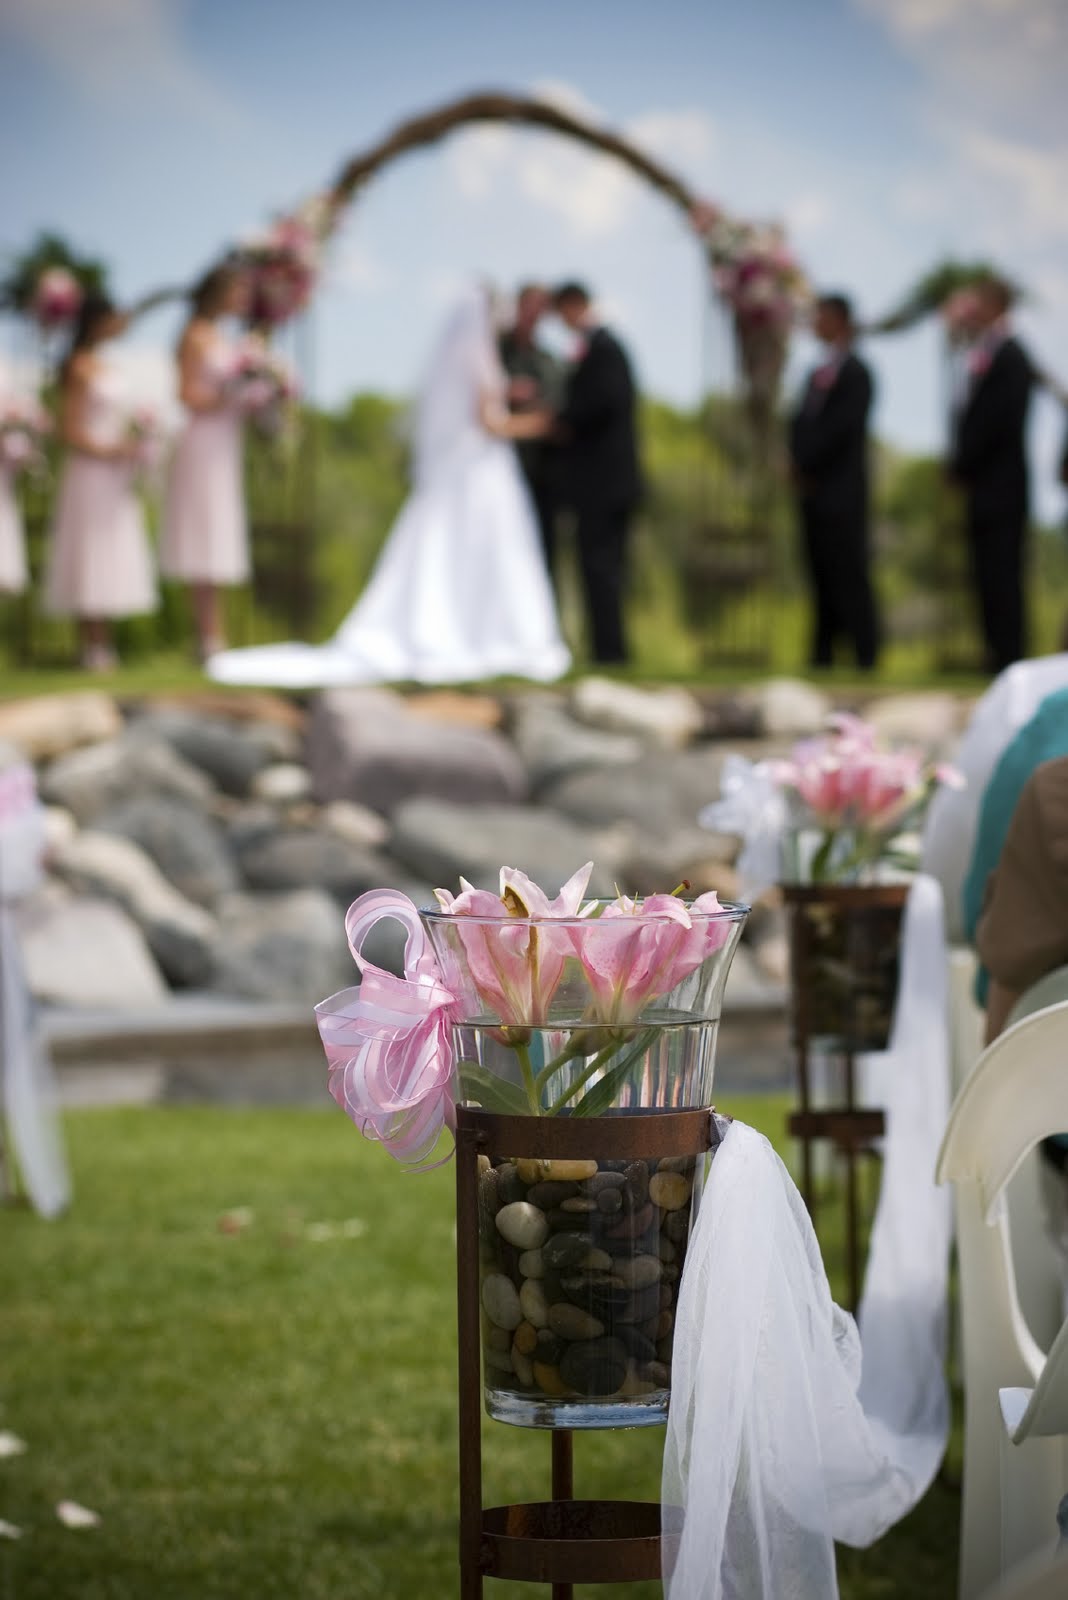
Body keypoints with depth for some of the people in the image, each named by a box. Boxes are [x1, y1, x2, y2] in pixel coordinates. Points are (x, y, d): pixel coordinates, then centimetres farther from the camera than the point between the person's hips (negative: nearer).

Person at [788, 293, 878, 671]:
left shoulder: (854, 374, -7)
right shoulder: (818, 373, 17)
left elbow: (840, 428, -14)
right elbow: (801, 425, 16)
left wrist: (806, 465, -9)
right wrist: (799, 467, 0)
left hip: (841, 495, -8)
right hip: (813, 495, 8)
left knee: (850, 580, -8)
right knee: (822, 584, 8)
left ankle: (865, 659, -7)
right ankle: (822, 659, 10)